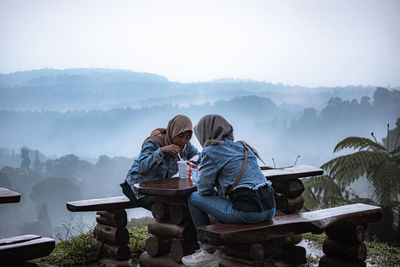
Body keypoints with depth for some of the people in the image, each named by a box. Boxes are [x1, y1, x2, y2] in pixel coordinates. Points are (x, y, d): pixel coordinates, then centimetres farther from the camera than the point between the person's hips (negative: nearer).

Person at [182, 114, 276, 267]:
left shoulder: (211, 151, 0)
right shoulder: (243, 147, 22)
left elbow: (203, 188, -1)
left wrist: (215, 194, 19)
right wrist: (219, 193, 27)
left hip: (247, 212, -8)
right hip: (269, 209, 8)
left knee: (193, 199, 10)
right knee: (223, 201, 35)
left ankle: (209, 252, 14)